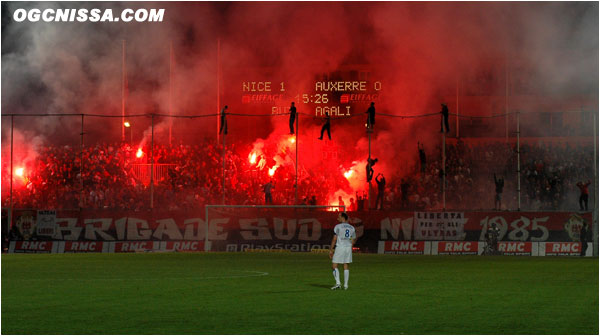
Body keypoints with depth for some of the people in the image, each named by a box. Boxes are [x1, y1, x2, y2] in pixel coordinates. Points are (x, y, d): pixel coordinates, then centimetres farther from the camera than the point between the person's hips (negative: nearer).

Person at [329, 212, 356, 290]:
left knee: (334, 266, -1)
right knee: (346, 266, 11)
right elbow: (354, 240, 16)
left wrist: (331, 250, -8)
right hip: (348, 247, 6)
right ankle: (345, 285, 9)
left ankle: (338, 283, -14)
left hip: (340, 247, -6)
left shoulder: (338, 226, -7)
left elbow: (334, 239, -11)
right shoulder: (352, 228, 10)